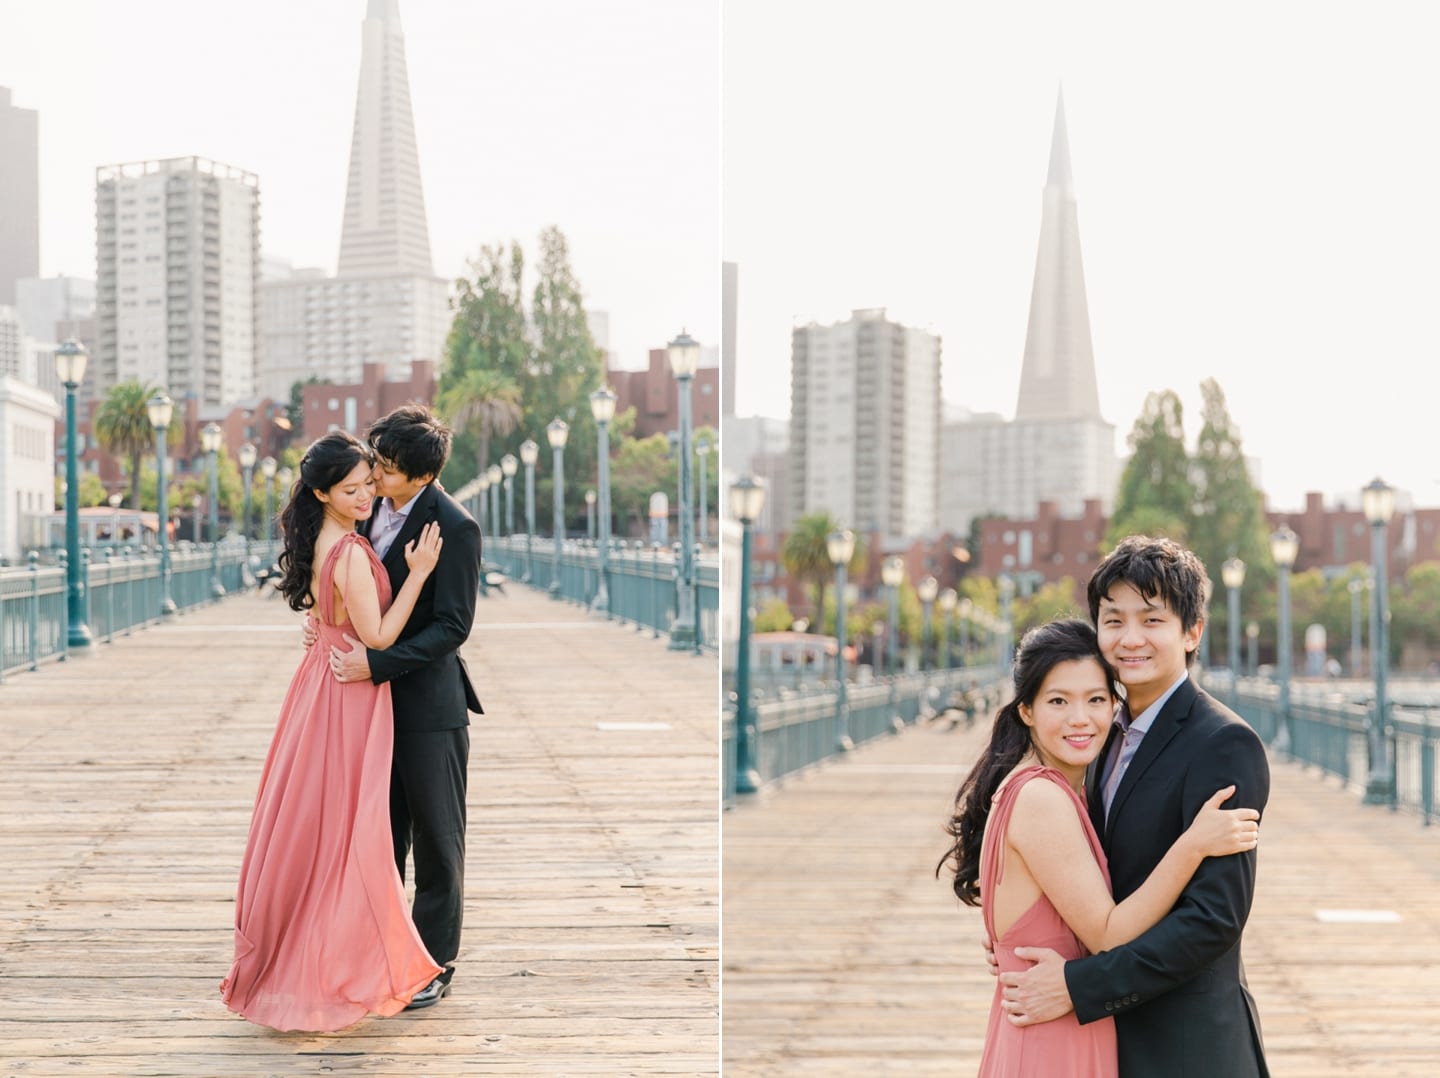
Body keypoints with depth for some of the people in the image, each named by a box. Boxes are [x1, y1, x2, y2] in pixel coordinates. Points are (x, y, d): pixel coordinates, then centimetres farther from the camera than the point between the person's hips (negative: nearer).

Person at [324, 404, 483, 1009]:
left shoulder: (455, 528, -17)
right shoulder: (374, 508, 4)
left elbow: (452, 627, -19)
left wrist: (377, 663, -25)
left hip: (429, 706, -7)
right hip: (377, 695, 7)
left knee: (436, 838, 6)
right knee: (382, 831, 16)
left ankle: (435, 965, 18)